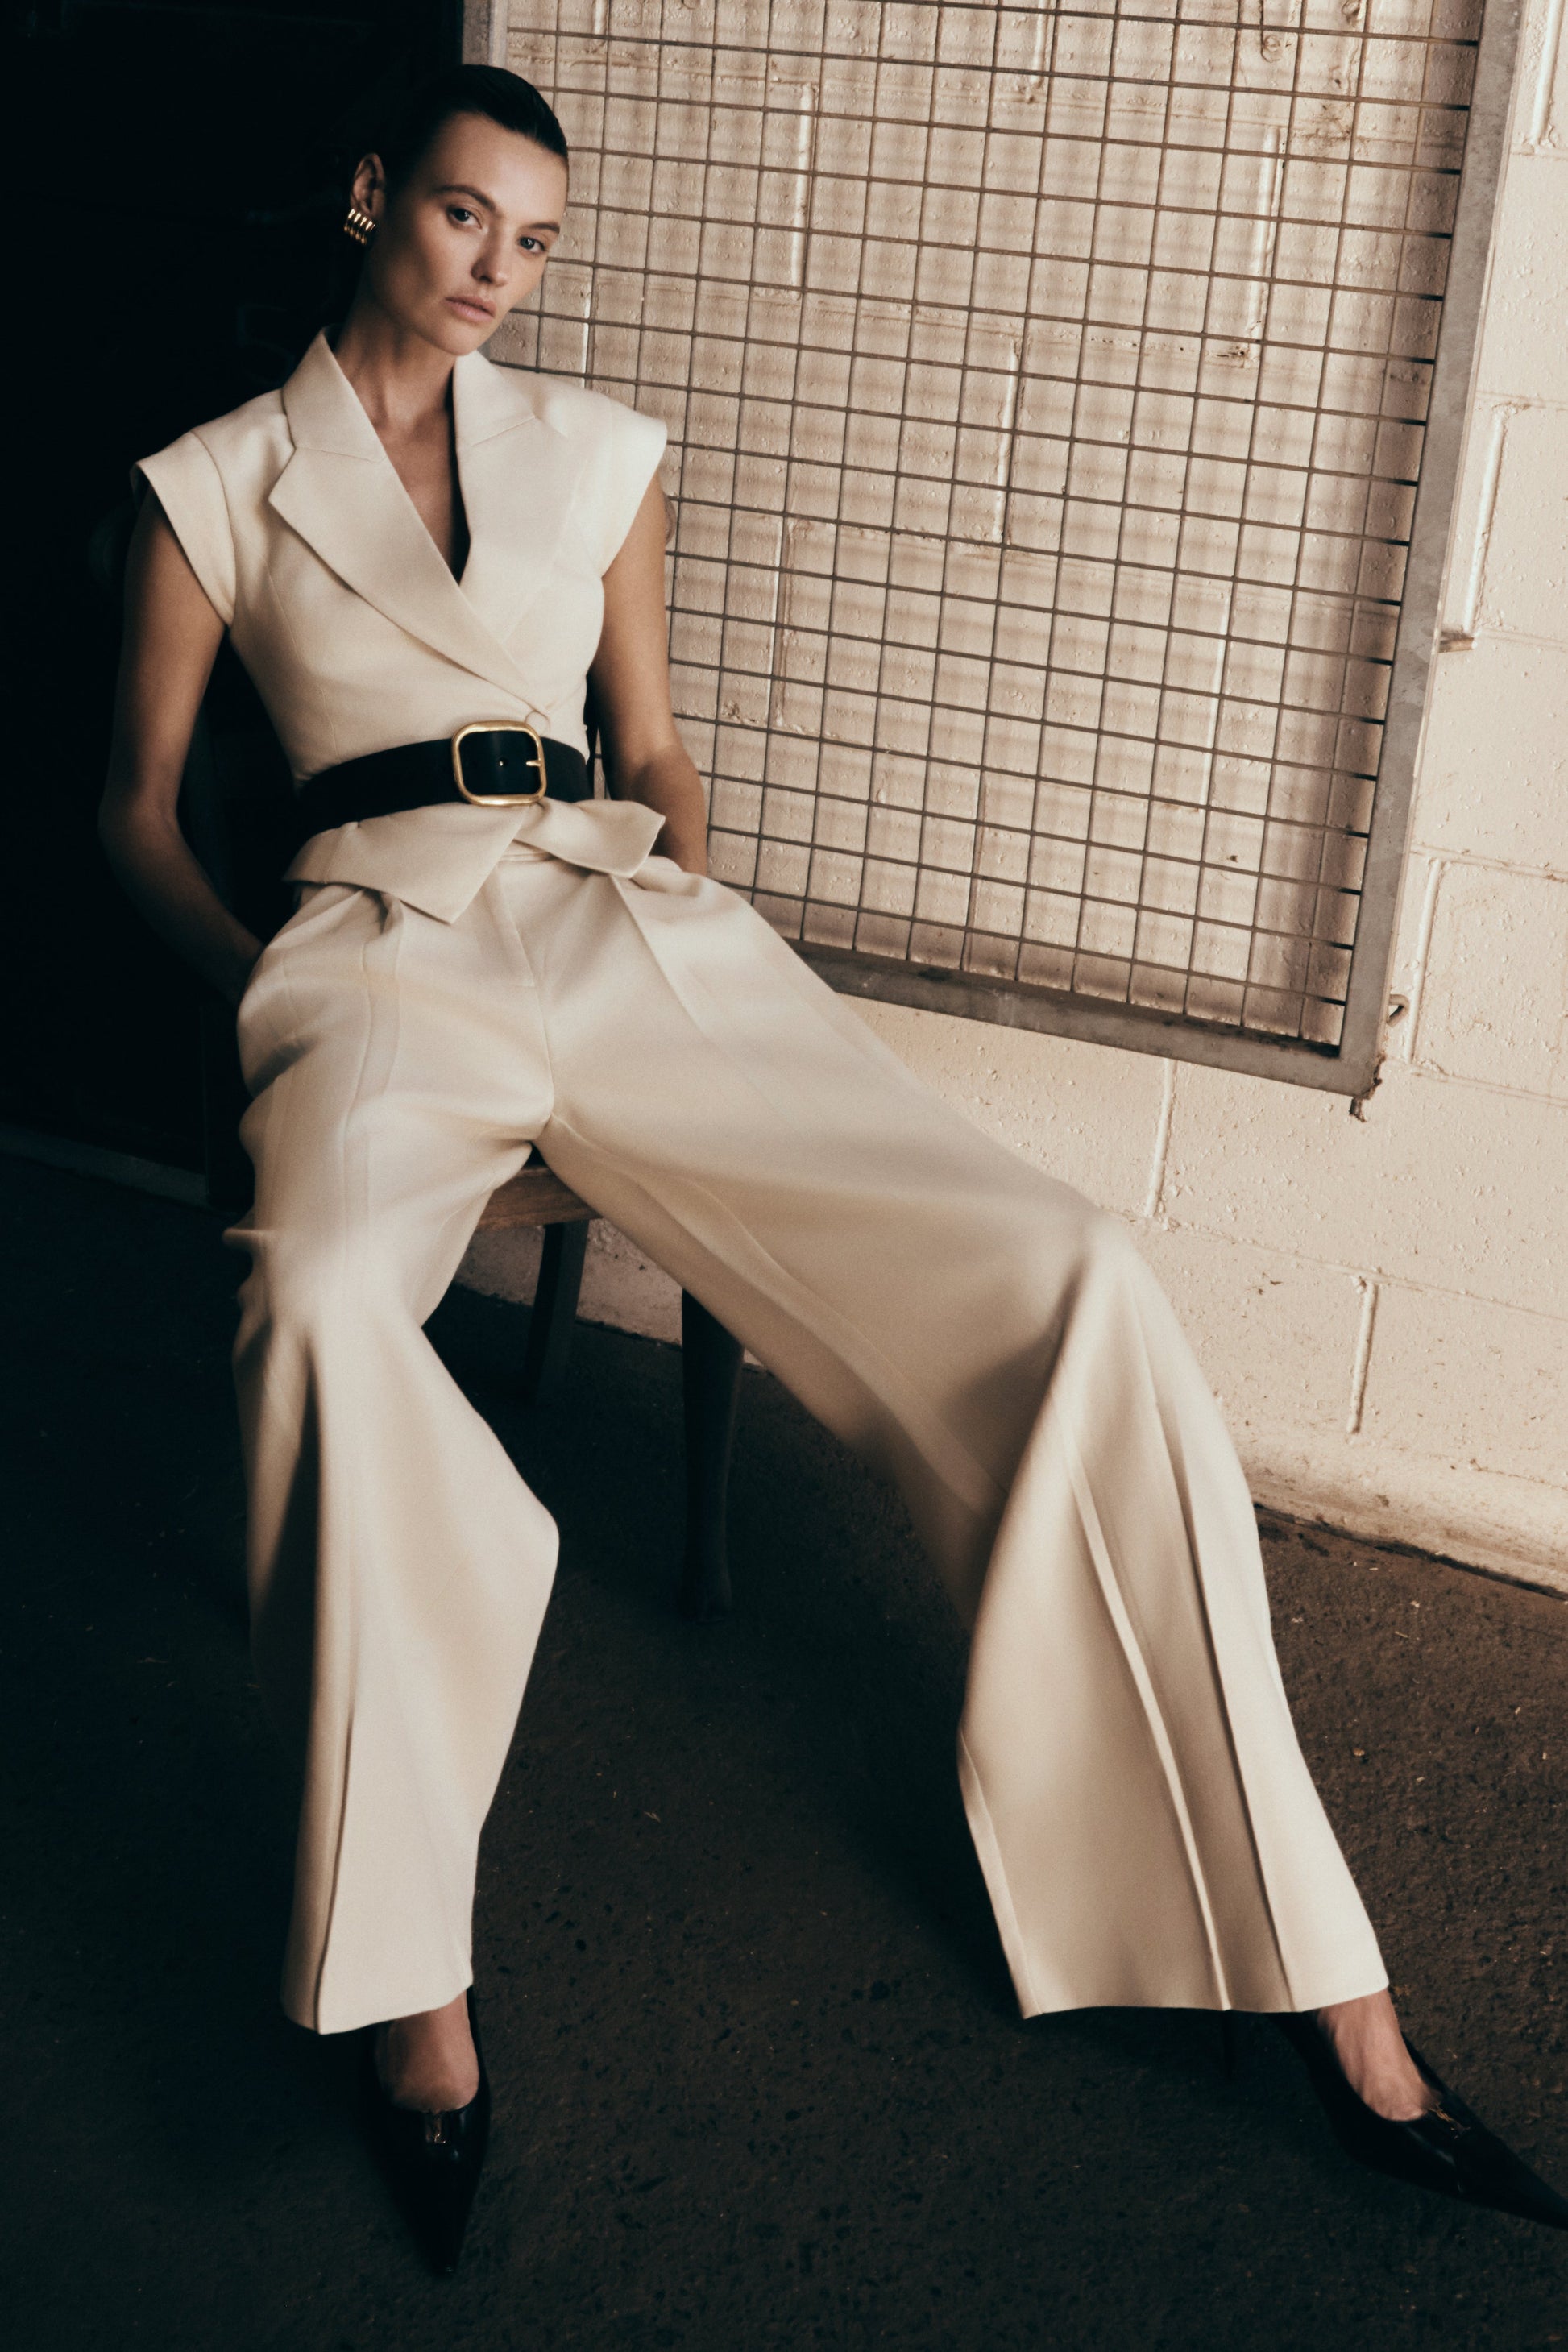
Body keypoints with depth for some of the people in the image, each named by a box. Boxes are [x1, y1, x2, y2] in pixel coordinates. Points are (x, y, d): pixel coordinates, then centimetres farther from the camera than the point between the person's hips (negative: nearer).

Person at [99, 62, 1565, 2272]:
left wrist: (694, 906, 7)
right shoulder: (217, 481, 15)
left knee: (1069, 1278, -22)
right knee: (323, 1296, -42)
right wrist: (261, 989, 0)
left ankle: (1324, 1988, -17)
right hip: (386, 936, -2)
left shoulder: (594, 450, 21)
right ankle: (406, 1975, -27)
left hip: (630, 926, 2)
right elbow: (137, 800, 16)